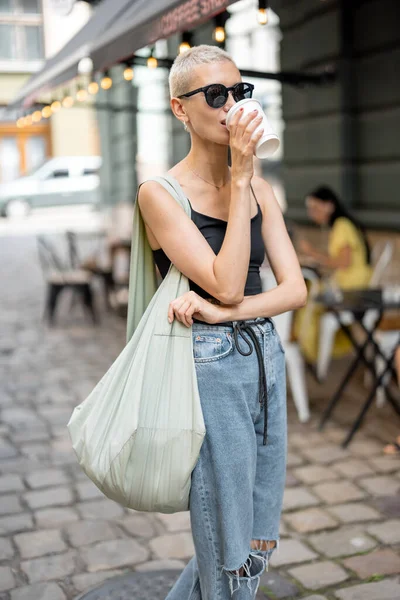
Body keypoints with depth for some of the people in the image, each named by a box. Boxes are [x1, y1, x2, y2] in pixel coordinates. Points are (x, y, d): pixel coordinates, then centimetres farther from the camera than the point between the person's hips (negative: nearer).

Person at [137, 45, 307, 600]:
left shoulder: (260, 189, 8)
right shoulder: (160, 194, -9)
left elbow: (295, 288, 0)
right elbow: (227, 284, -19)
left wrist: (221, 311, -17)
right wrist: (240, 178, -18)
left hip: (266, 361, 6)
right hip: (210, 370, -6)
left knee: (259, 542, 18)